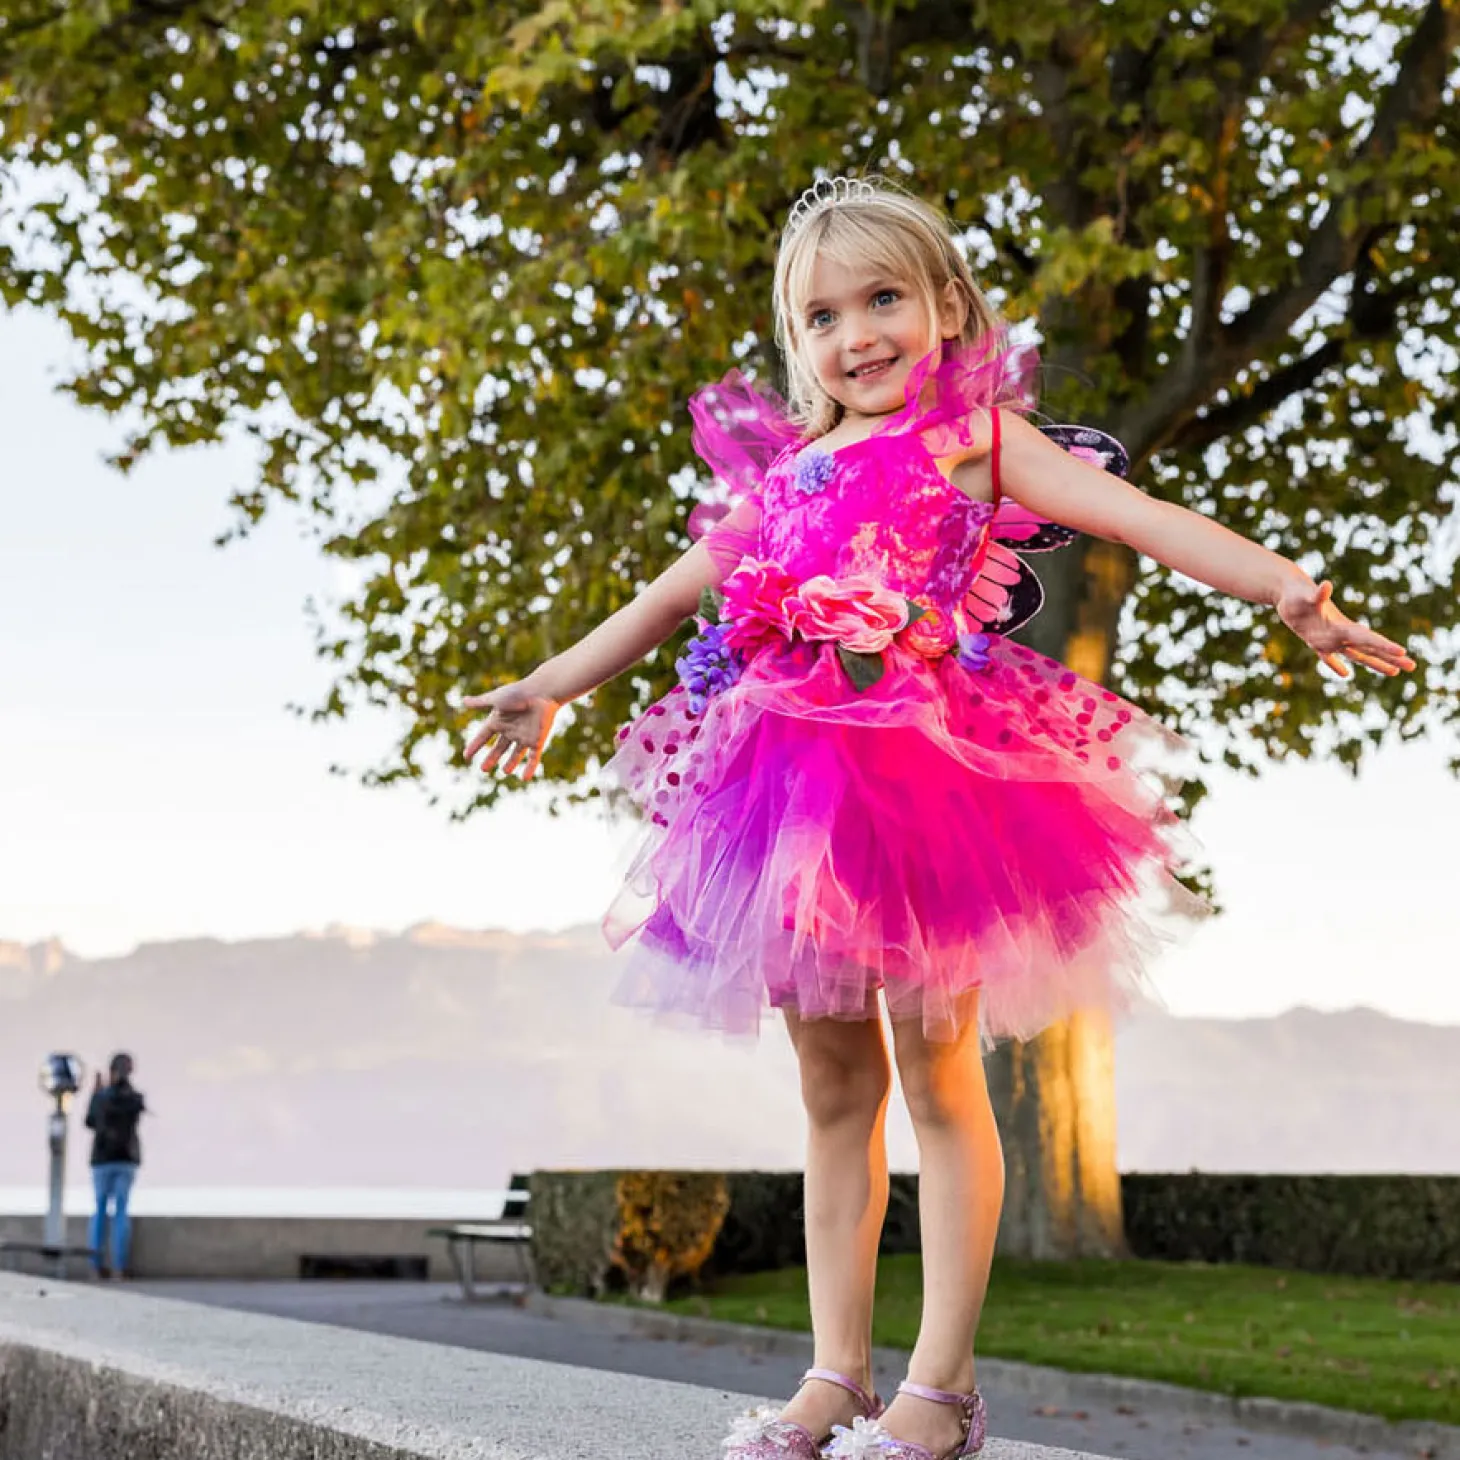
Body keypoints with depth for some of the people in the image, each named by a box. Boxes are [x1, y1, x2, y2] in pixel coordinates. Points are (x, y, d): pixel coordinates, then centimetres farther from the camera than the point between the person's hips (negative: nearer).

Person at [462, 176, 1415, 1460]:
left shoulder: (976, 436, 3)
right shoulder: (786, 473, 17)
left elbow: (1142, 518, -8)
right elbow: (675, 594, 29)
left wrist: (1290, 588, -21)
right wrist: (552, 685, 37)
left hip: (932, 779, -5)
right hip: (801, 790, 5)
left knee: (937, 1074, -1)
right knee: (834, 1088, 10)